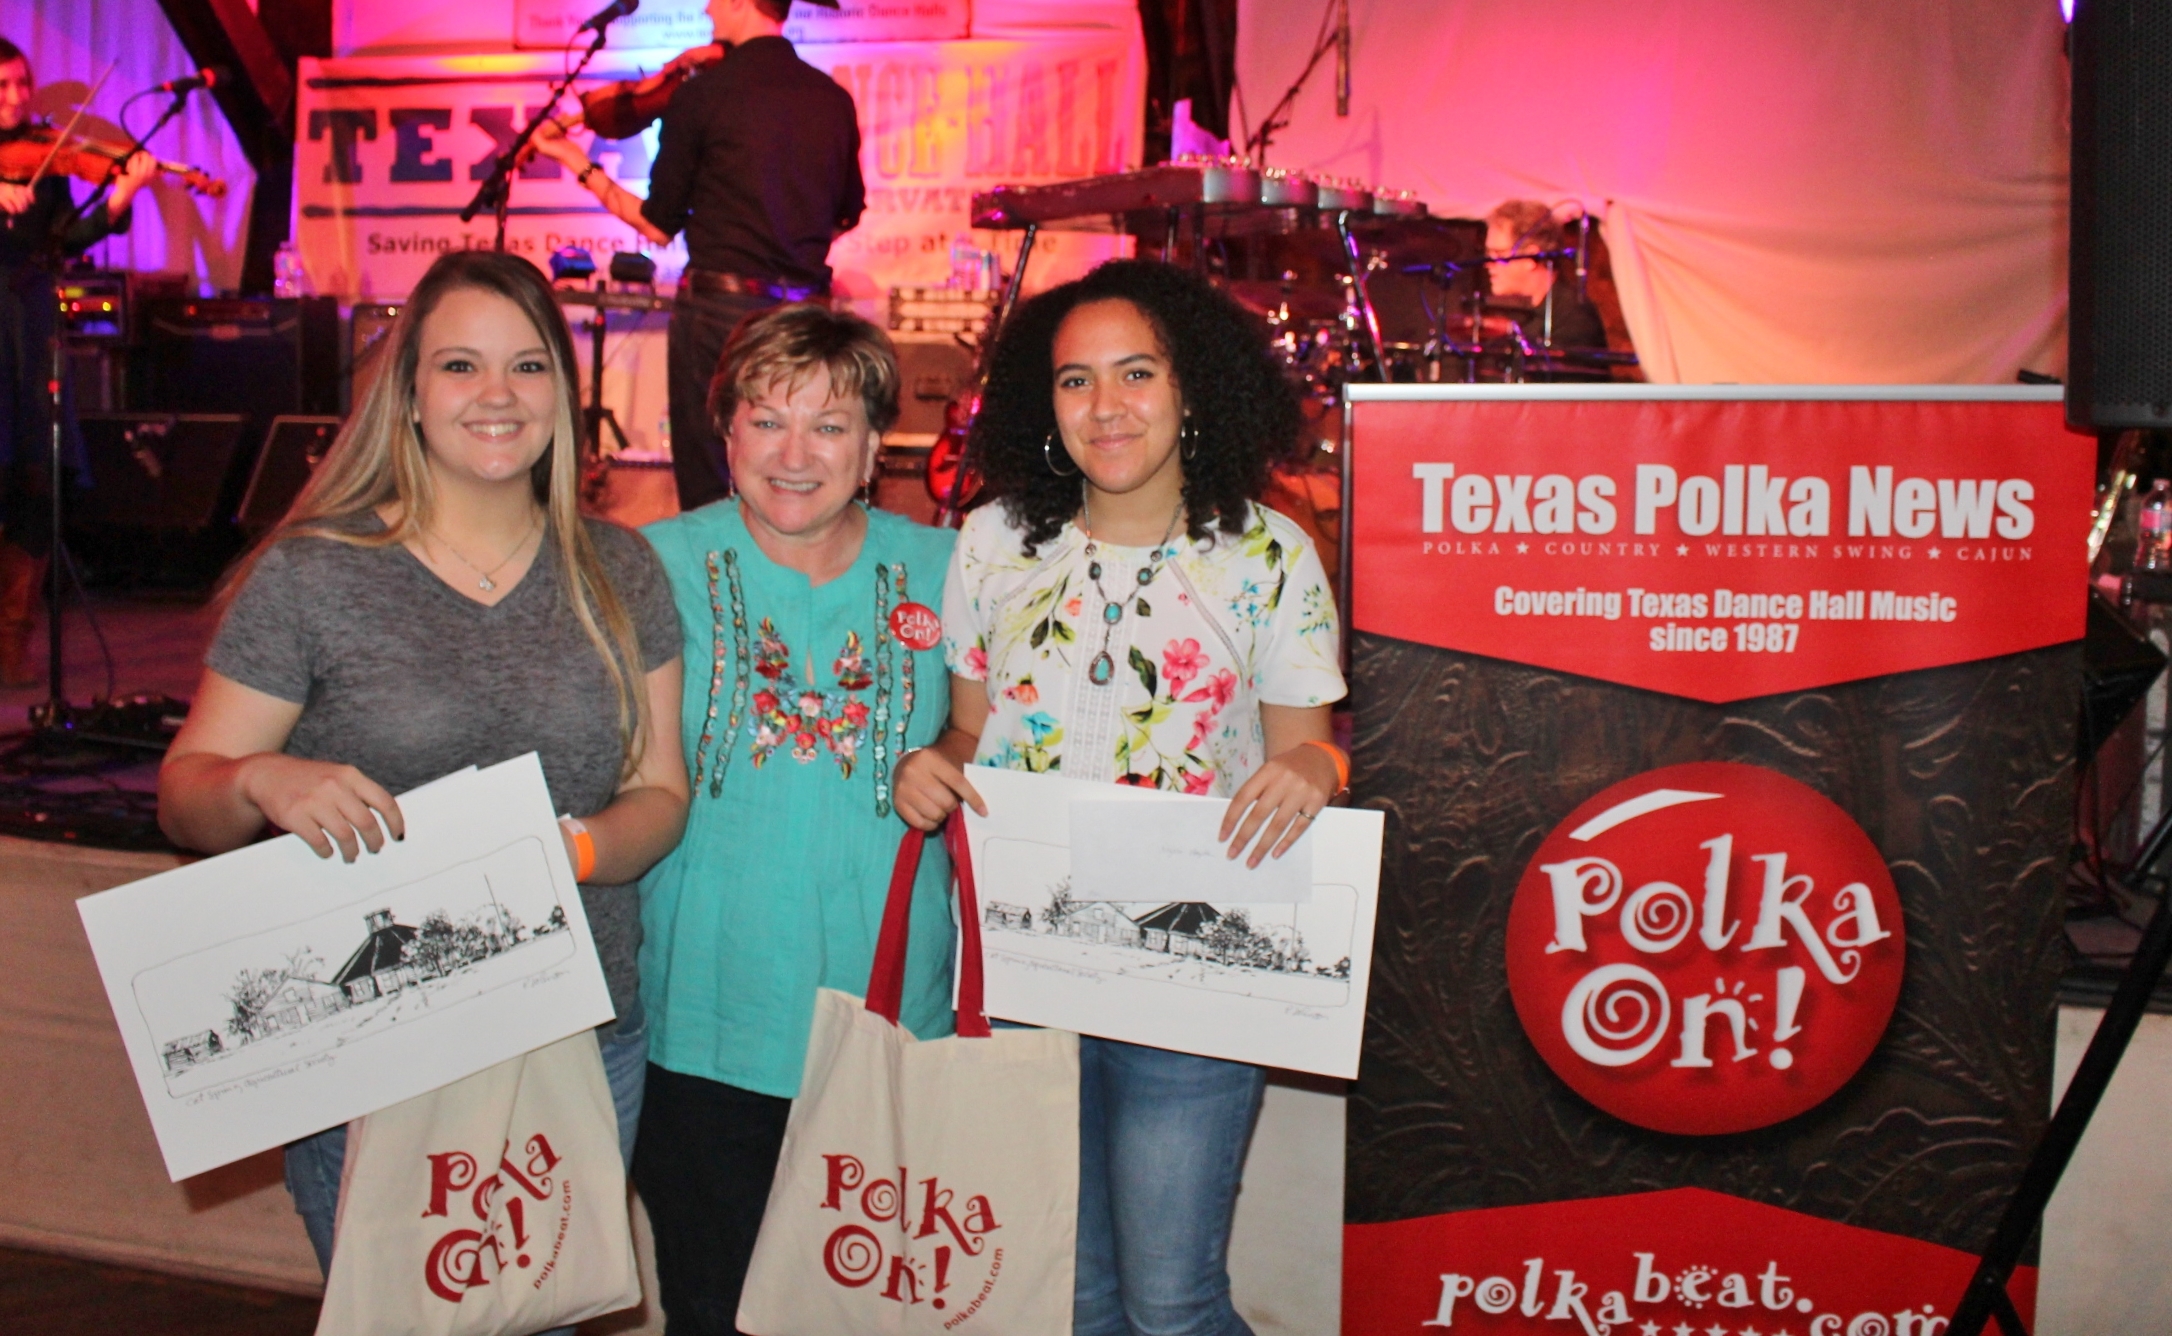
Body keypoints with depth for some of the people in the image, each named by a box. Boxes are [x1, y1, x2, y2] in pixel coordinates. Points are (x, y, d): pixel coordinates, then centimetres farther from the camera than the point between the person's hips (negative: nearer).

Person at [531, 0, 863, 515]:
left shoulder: (700, 94, -8)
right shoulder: (834, 99, 4)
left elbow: (658, 225, -2)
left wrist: (579, 164, 9)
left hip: (719, 306, -4)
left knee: (708, 492, 5)